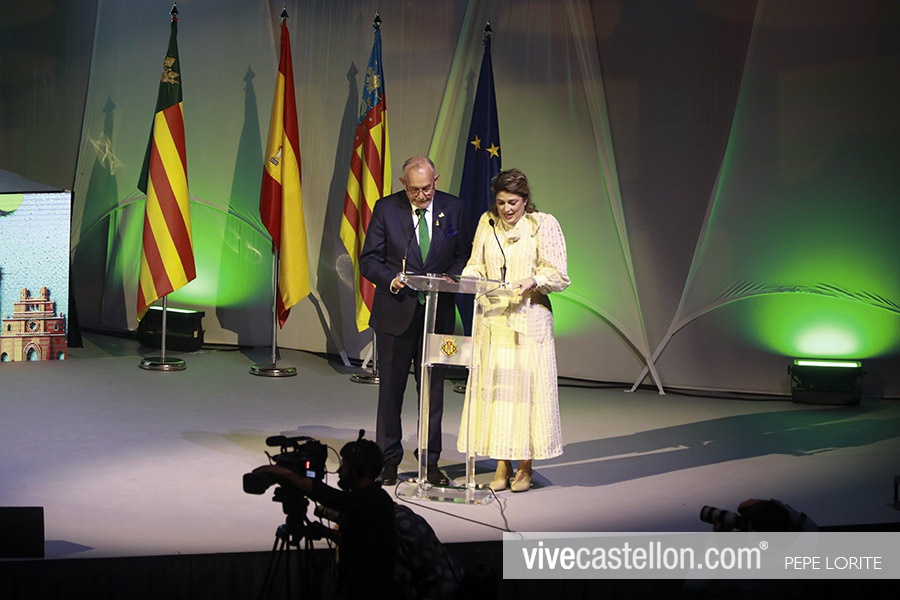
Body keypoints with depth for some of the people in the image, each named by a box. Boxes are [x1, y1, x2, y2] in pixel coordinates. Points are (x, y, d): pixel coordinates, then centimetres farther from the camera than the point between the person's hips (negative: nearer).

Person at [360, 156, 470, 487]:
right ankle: (389, 459, 18)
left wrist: (450, 278, -12)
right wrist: (391, 280, -20)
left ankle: (430, 461, 18)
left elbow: (463, 255, 8)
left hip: (438, 313, 1)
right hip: (395, 311, -1)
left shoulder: (453, 208, 2)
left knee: (433, 390, 7)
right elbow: (369, 260, -2)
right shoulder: (386, 209, -3)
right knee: (391, 389, 6)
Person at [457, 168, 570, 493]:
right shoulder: (487, 222, 10)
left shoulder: (544, 225, -2)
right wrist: (465, 279, -8)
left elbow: (559, 276, -5)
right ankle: (502, 466, 11)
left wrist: (533, 281, -23)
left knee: (526, 388, -2)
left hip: (528, 320, -4)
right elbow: (476, 265, 13)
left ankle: (525, 468, 9)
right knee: (493, 388, 2)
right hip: (491, 319, 4)